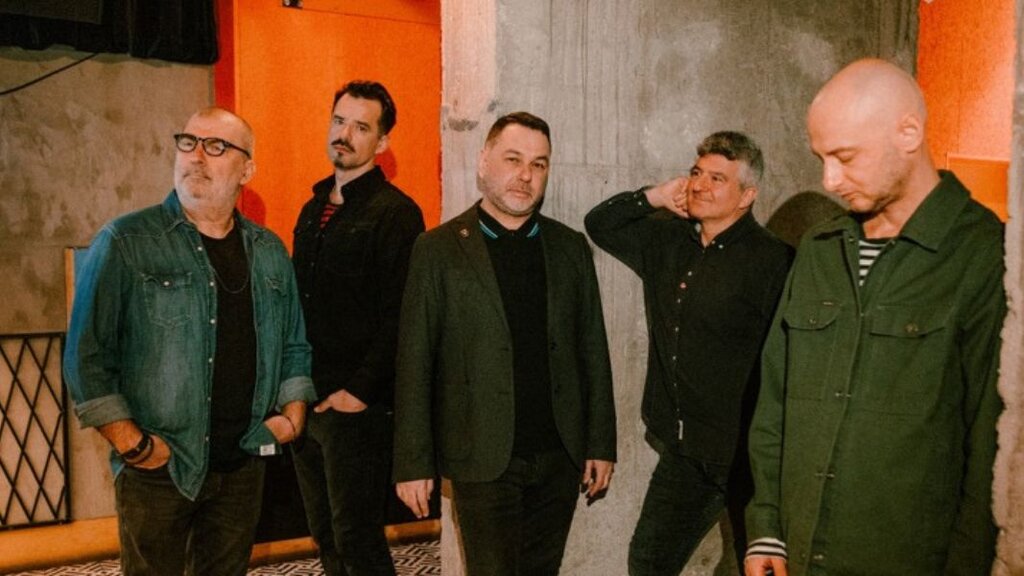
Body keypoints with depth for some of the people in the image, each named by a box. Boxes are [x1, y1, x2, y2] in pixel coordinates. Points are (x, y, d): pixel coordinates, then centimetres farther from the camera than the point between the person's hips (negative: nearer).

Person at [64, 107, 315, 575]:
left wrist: (292, 414, 2)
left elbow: (294, 346, 15)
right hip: (157, 470, -4)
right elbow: (86, 356, -8)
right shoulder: (125, 243, -7)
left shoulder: (269, 252, 7)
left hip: (244, 466, 4)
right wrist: (132, 444, -13)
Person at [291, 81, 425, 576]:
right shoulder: (314, 208, 15)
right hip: (306, 400, 8)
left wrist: (360, 391, -18)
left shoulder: (396, 213, -10)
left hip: (357, 406, -8)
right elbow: (298, 299, 16)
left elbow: (398, 317, -16)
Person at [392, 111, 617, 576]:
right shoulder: (439, 249, -4)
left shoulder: (570, 247, 7)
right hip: (484, 461, -3)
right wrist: (412, 464, -7)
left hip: (559, 457, 4)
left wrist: (601, 445, 6)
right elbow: (415, 363, -5)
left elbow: (592, 350, 8)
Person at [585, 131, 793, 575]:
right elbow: (600, 224, 16)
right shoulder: (667, 240, 6)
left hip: (746, 455, -6)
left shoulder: (772, 261, -16)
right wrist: (654, 197, -1)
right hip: (682, 450, 7)